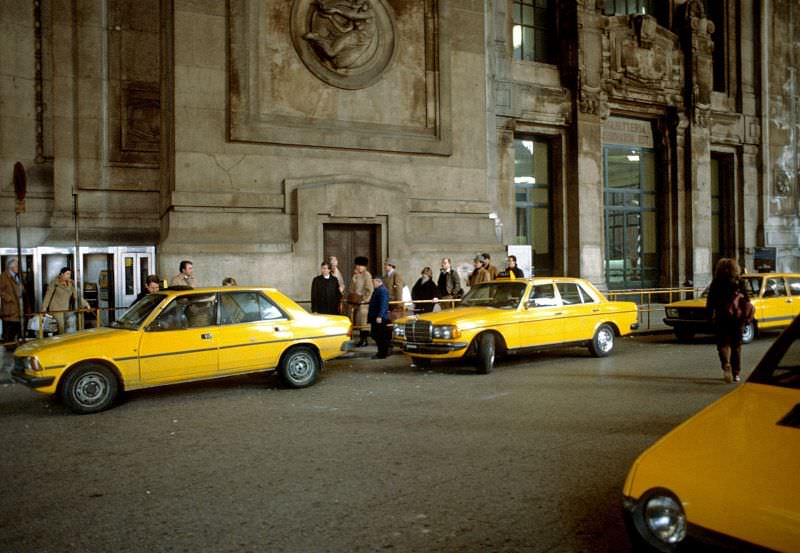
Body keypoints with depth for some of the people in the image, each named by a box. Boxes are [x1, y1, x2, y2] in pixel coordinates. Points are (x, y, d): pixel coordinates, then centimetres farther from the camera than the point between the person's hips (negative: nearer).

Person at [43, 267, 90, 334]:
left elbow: (76, 295, 6)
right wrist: (44, 307, -4)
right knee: (61, 327, -12)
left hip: (67, 309, 5)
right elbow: (48, 294, -3)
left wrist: (85, 304, -1)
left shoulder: (71, 284, 6)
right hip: (56, 308, -5)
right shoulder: (55, 282, -6)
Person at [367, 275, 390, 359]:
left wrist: (379, 316, -27)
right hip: (375, 317, 10)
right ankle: (381, 352, 23)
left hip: (380, 318, -10)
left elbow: (383, 304, -22)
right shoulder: (377, 290, 16)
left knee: (381, 336, -3)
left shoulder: (382, 290, -15)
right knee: (375, 335, 14)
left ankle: (382, 354, 5)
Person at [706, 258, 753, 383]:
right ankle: (736, 373, 15)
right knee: (736, 345, 12)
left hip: (721, 319, -1)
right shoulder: (739, 283, -1)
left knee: (723, 343, 5)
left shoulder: (715, 284, -3)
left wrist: (710, 316, 8)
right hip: (737, 319, 1)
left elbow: (710, 303, -1)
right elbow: (747, 301, 1)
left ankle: (726, 366, -21)